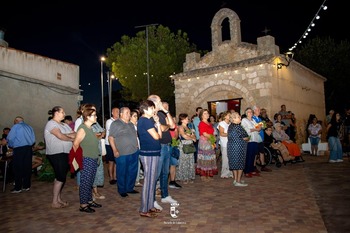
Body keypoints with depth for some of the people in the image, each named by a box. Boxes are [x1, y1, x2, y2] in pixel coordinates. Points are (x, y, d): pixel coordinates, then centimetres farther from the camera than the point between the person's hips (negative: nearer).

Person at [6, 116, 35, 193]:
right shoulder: (29, 127, 13)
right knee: (27, 167, 9)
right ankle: (26, 186, 15)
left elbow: (10, 138, -5)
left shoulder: (16, 126, -1)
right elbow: (33, 140, 8)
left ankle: (18, 188, 6)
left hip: (19, 149, -5)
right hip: (29, 148, 5)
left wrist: (12, 146, 12)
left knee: (18, 169, 2)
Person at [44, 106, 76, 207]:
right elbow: (60, 136, -20)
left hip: (66, 153, 8)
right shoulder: (51, 123, -8)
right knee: (60, 177, -6)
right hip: (56, 154, -8)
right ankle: (54, 202, 6)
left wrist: (66, 135, -13)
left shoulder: (64, 125, 18)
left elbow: (75, 134, 6)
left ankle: (59, 199, 23)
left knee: (61, 177, 13)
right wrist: (71, 138, -4)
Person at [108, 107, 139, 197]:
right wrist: (115, 150, -16)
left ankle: (130, 188, 28)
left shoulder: (131, 124, 16)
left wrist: (137, 145, 13)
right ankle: (122, 190, 20)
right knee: (122, 173, 5)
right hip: (122, 154, -6)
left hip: (134, 152, 7)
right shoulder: (115, 124, -6)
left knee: (132, 172, 13)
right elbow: (110, 137, -10)